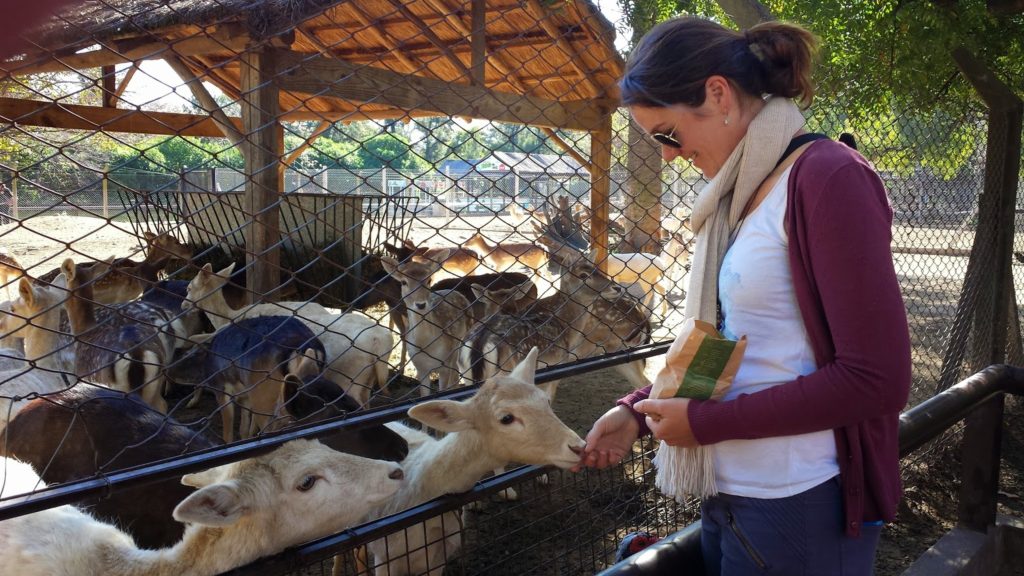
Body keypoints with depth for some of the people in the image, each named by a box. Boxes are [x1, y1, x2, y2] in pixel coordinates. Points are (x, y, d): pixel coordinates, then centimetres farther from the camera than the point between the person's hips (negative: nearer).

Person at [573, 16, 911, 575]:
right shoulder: (738, 197, 9)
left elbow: (876, 378, -21)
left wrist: (705, 421, -17)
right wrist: (639, 409, 2)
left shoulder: (829, 178, -16)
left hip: (801, 507, -7)